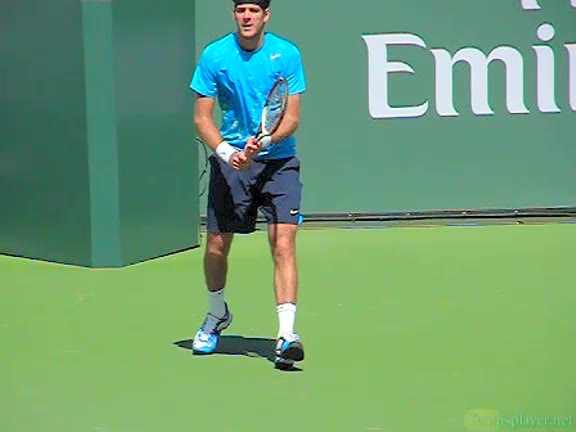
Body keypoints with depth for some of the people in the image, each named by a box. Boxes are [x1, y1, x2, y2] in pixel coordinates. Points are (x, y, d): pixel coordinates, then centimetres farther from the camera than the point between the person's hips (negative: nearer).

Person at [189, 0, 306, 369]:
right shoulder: (214, 56, -3)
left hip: (278, 162, -1)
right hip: (229, 161, 1)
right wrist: (226, 150, -19)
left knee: (283, 245, -15)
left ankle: (286, 334, -18)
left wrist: (264, 141, -24)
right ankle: (217, 315, 36)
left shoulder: (287, 54, -5)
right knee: (216, 247, 7)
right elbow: (202, 117, -2)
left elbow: (292, 118, -7)